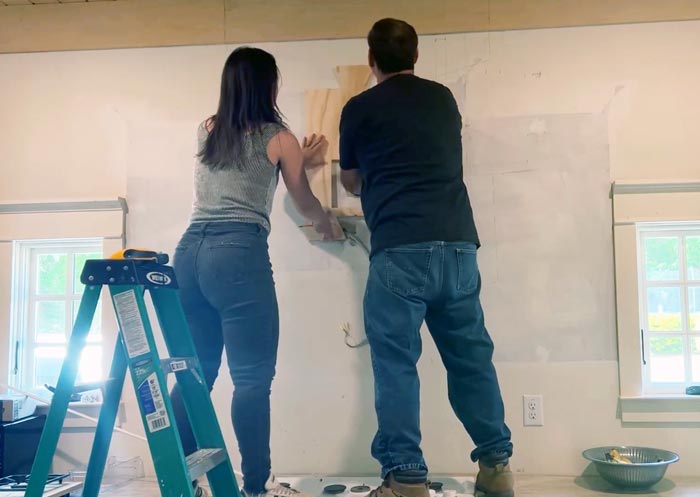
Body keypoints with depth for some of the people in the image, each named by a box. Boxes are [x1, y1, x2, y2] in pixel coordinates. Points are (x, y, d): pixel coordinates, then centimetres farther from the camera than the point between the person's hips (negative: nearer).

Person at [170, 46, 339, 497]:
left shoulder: (208, 131, 19)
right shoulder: (278, 137, 5)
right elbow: (305, 202, 17)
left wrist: (298, 158, 48)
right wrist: (329, 224, 39)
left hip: (190, 252, 7)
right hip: (239, 254, -6)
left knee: (197, 372, 13)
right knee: (253, 375, -1)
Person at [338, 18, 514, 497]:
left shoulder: (360, 108, 8)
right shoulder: (444, 99, 18)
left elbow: (351, 182, 22)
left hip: (400, 250, -4)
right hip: (458, 245, 5)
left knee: (396, 362, 1)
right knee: (472, 356, 12)